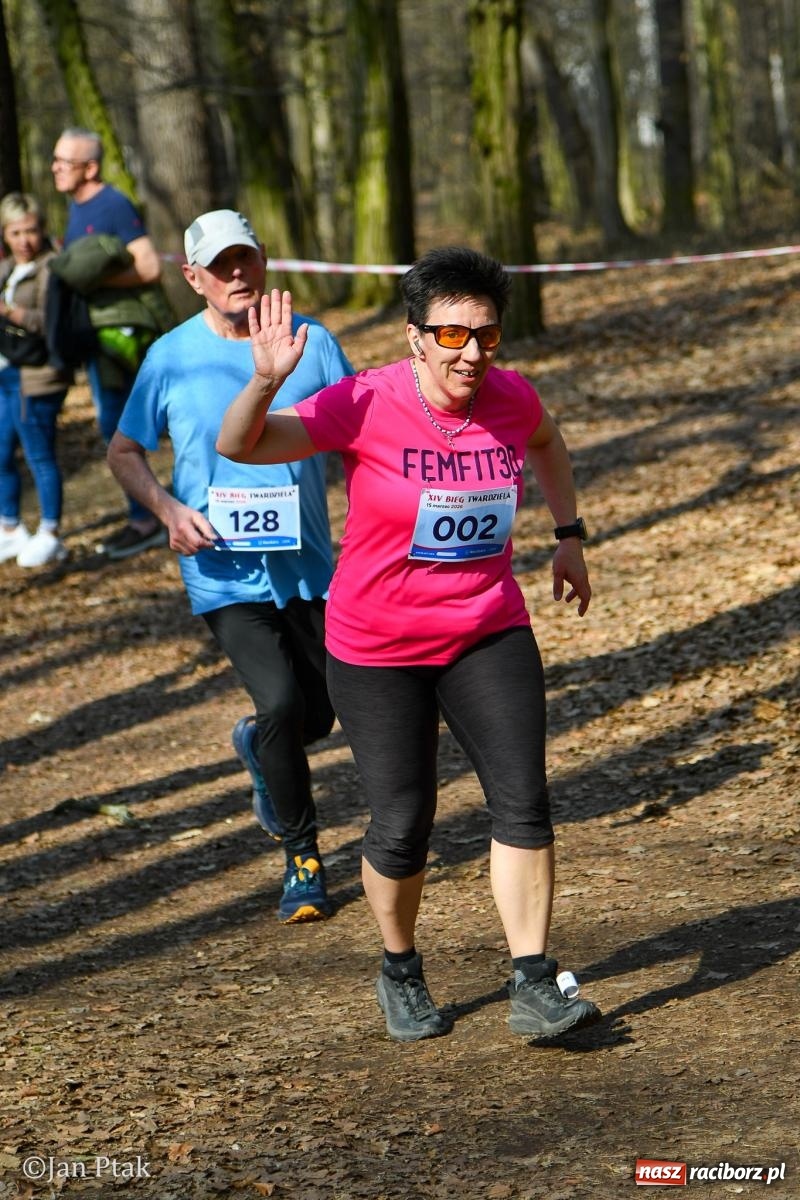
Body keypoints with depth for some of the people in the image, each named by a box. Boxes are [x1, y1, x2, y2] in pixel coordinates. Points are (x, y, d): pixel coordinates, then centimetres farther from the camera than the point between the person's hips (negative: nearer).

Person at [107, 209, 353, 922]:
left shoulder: (312, 342, -1)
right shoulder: (172, 357, -4)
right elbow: (124, 451, 7)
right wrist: (169, 509, -11)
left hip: (308, 566, 3)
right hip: (225, 575, -3)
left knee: (317, 714, 9)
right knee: (280, 701, -19)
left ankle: (259, 750, 47)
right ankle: (301, 858, -1)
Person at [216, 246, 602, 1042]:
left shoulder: (510, 399, -6)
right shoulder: (367, 406, -19)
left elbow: (546, 442, 20)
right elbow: (239, 446, -26)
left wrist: (568, 535, 20)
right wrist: (266, 383, -44)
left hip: (488, 634, 3)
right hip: (377, 648, -3)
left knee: (523, 803, -8)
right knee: (402, 827, 2)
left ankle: (533, 988, -1)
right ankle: (400, 972, 28)